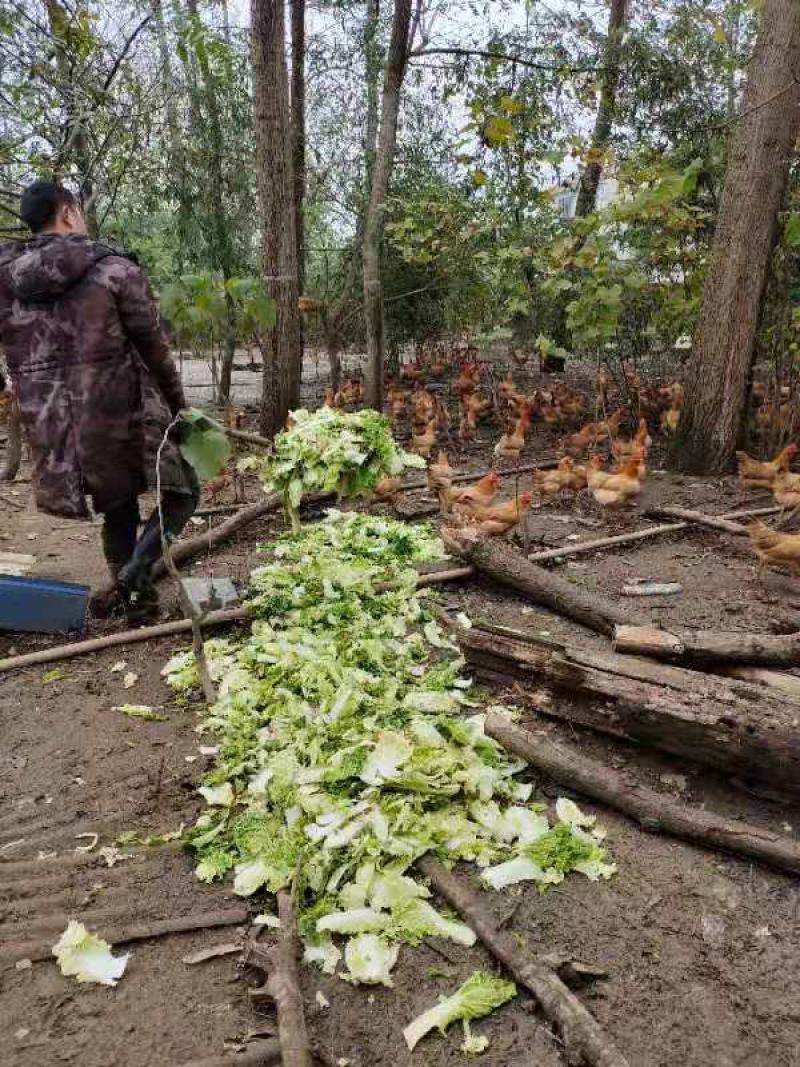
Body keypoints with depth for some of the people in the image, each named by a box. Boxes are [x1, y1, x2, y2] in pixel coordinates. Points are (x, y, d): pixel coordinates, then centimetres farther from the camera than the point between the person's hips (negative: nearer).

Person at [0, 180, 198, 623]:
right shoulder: (114, 269, -7)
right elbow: (154, 349, -3)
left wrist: (52, 408, 19)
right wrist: (178, 406, 9)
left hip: (52, 429, 5)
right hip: (121, 415, -5)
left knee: (116, 510, 21)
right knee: (182, 491, 13)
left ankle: (136, 601, 27)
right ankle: (138, 566, -10)